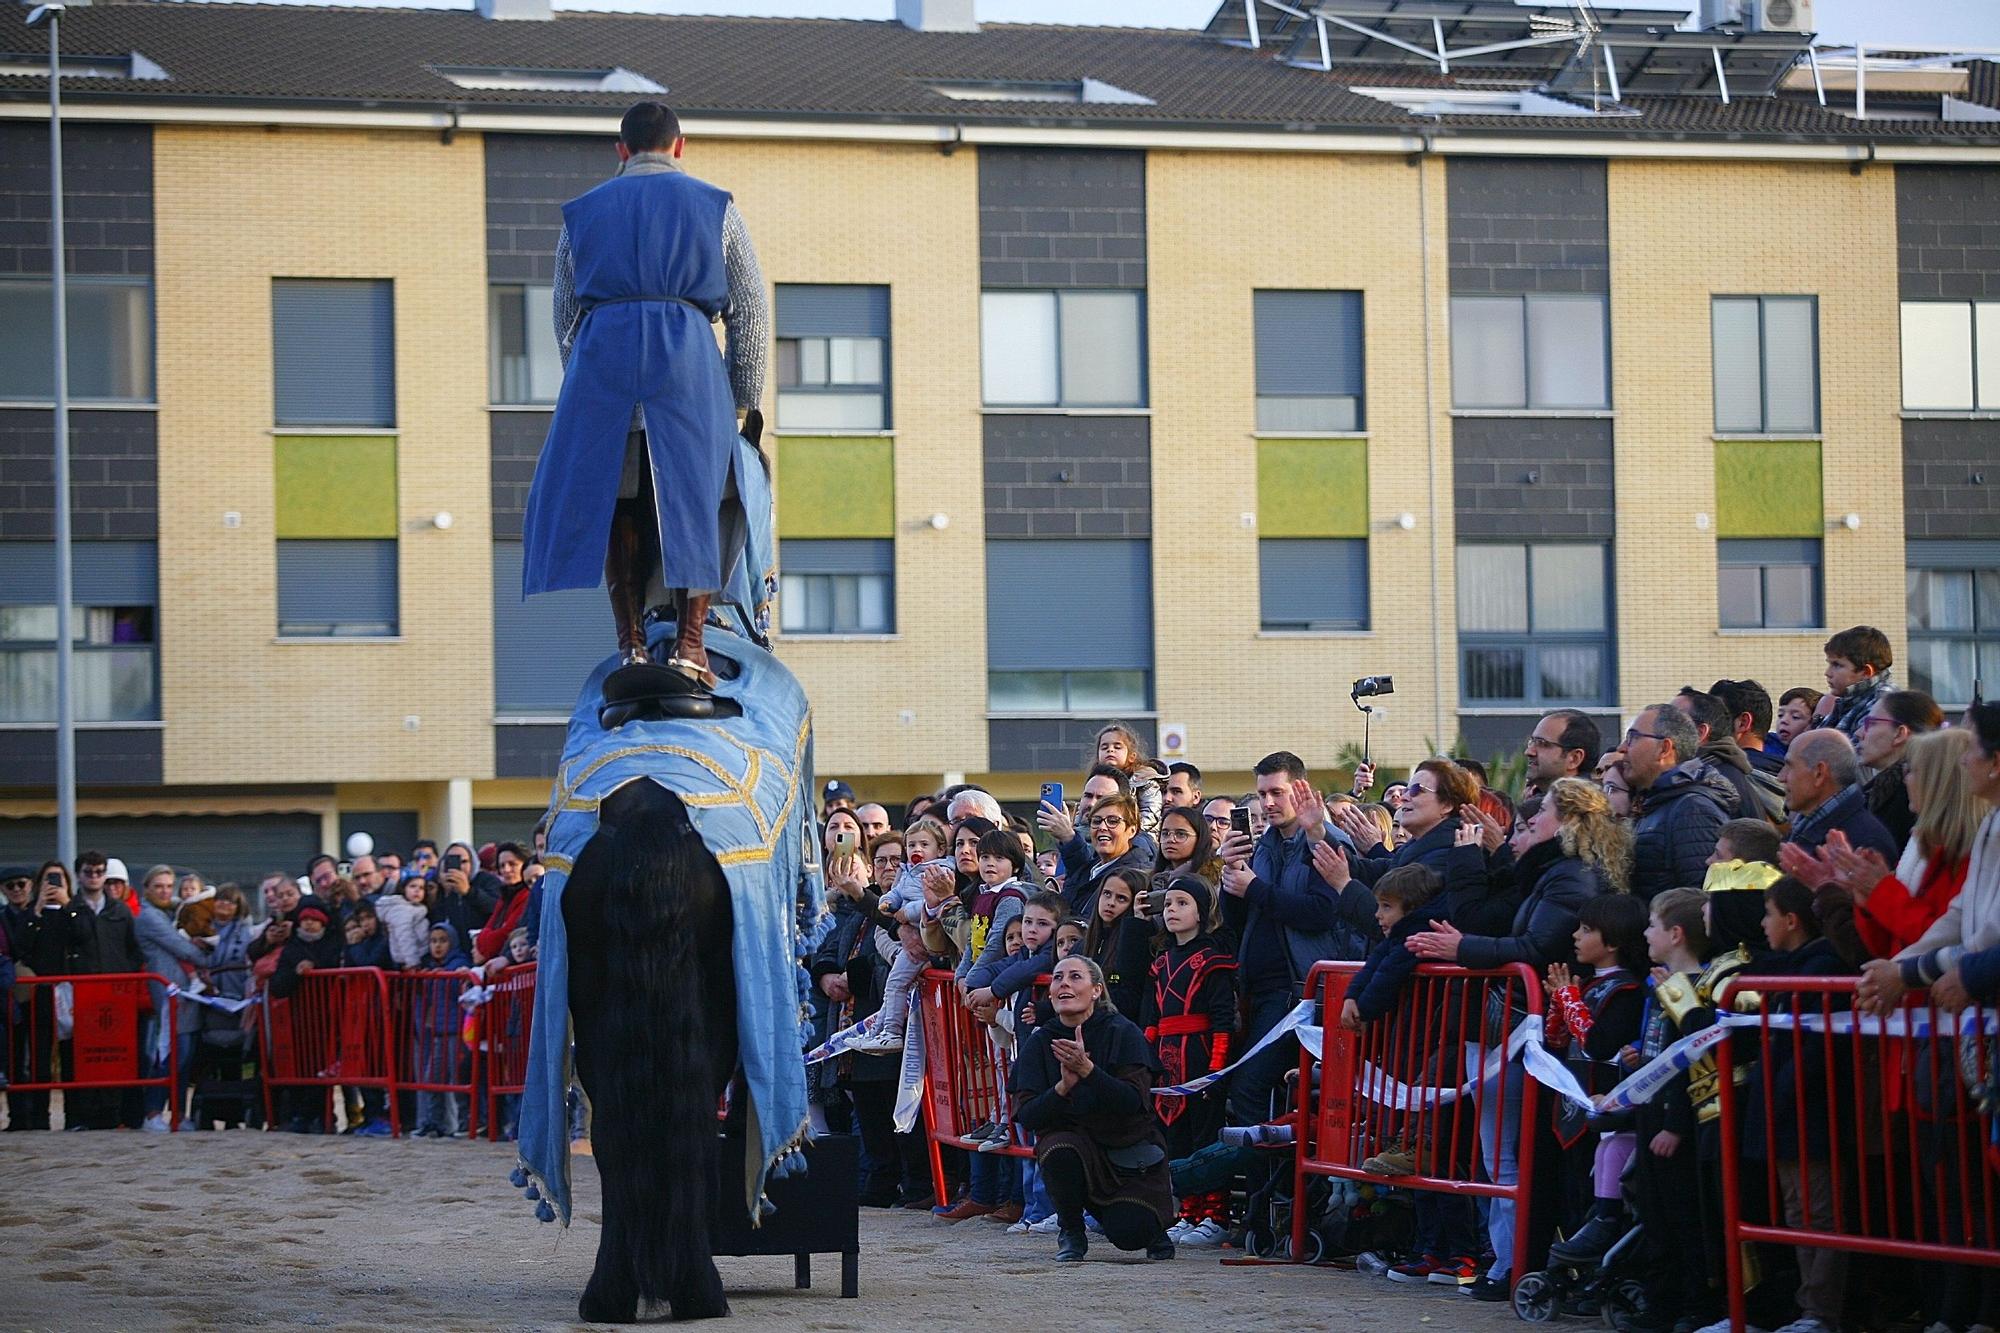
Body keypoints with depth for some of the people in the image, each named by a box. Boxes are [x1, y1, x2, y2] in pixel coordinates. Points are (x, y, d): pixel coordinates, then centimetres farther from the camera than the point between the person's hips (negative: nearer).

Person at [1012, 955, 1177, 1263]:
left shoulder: (1123, 1033, -10)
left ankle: (1153, 1225, 17)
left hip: (1128, 1148, -2)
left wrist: (1087, 1070, -34)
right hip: (1071, 1140, 2)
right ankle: (1071, 1232, -6)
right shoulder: (1039, 1044, -2)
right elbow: (1026, 1116, -10)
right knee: (1058, 1152, -34)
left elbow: (1134, 1101, -21)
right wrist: (1063, 1088, -29)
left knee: (1130, 1234, -23)